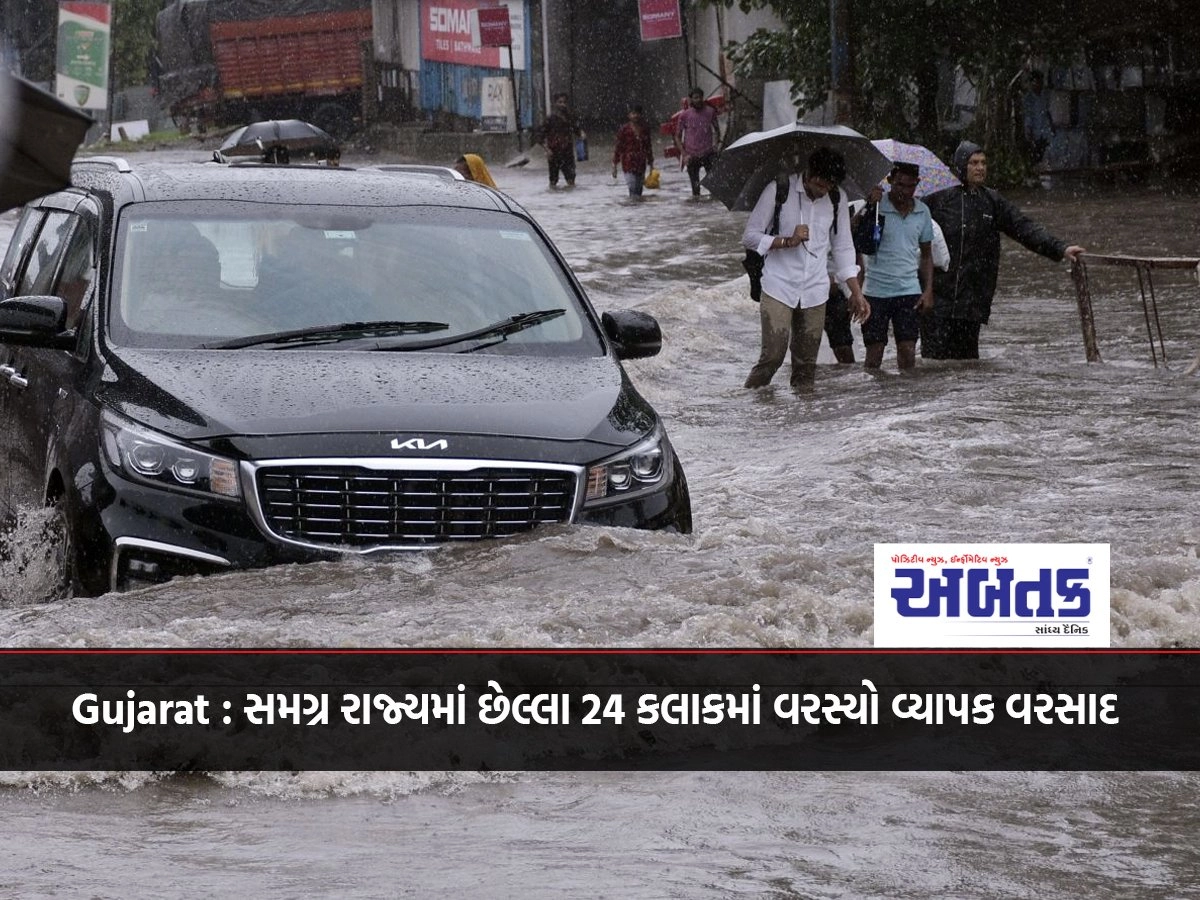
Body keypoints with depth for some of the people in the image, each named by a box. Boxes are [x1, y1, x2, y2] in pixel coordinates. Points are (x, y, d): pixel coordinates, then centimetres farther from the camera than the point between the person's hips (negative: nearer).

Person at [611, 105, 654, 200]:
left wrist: (651, 164, 16)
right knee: (633, 189, -12)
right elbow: (617, 147, -2)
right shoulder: (624, 129, -4)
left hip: (641, 164, 4)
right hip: (629, 163, -4)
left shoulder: (644, 130, 8)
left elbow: (648, 147, 16)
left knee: (639, 189, 6)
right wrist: (614, 166, -5)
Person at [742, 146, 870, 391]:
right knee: (773, 355, -14)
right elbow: (750, 236, -3)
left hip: (815, 292, 4)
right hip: (779, 289, -4)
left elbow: (843, 249, 15)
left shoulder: (836, 199, 6)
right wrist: (788, 241, -16)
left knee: (806, 363, 3)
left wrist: (856, 293, 10)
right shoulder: (778, 191, -6)